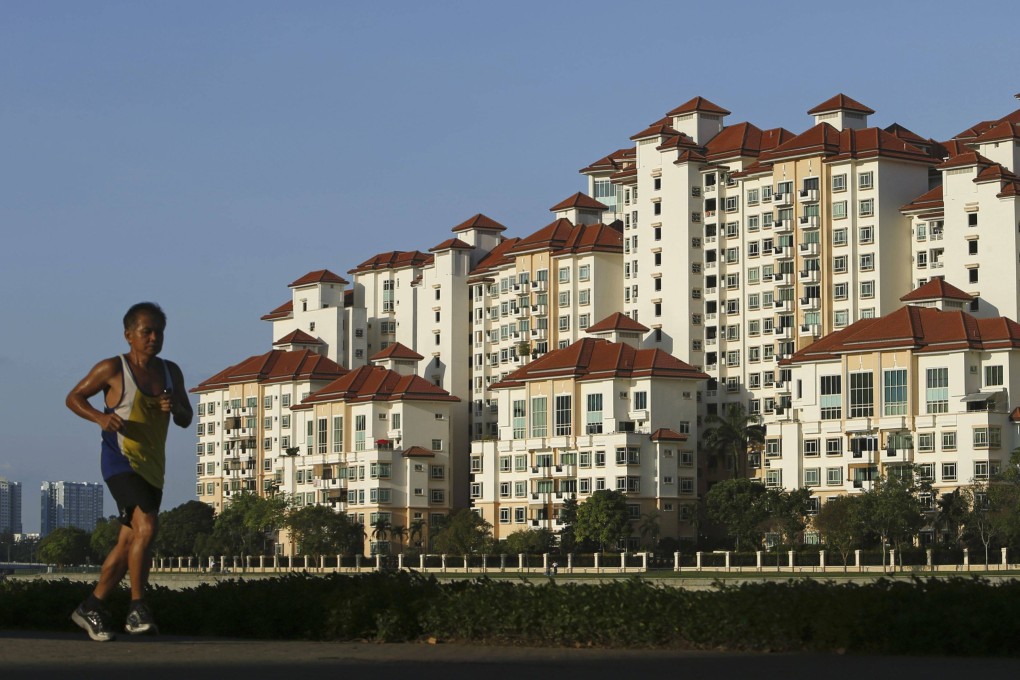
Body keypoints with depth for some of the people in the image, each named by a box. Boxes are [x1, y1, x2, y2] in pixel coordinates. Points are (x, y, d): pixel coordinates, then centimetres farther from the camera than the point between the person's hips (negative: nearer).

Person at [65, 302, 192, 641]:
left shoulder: (170, 372, 9)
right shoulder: (113, 369, -7)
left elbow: (186, 420, 13)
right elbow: (73, 397, 2)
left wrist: (175, 407, -10)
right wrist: (99, 417, -16)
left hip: (152, 466, 7)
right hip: (121, 460, -7)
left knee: (128, 543, 10)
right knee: (146, 527, -24)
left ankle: (91, 607, 23)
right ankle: (137, 609, -19)